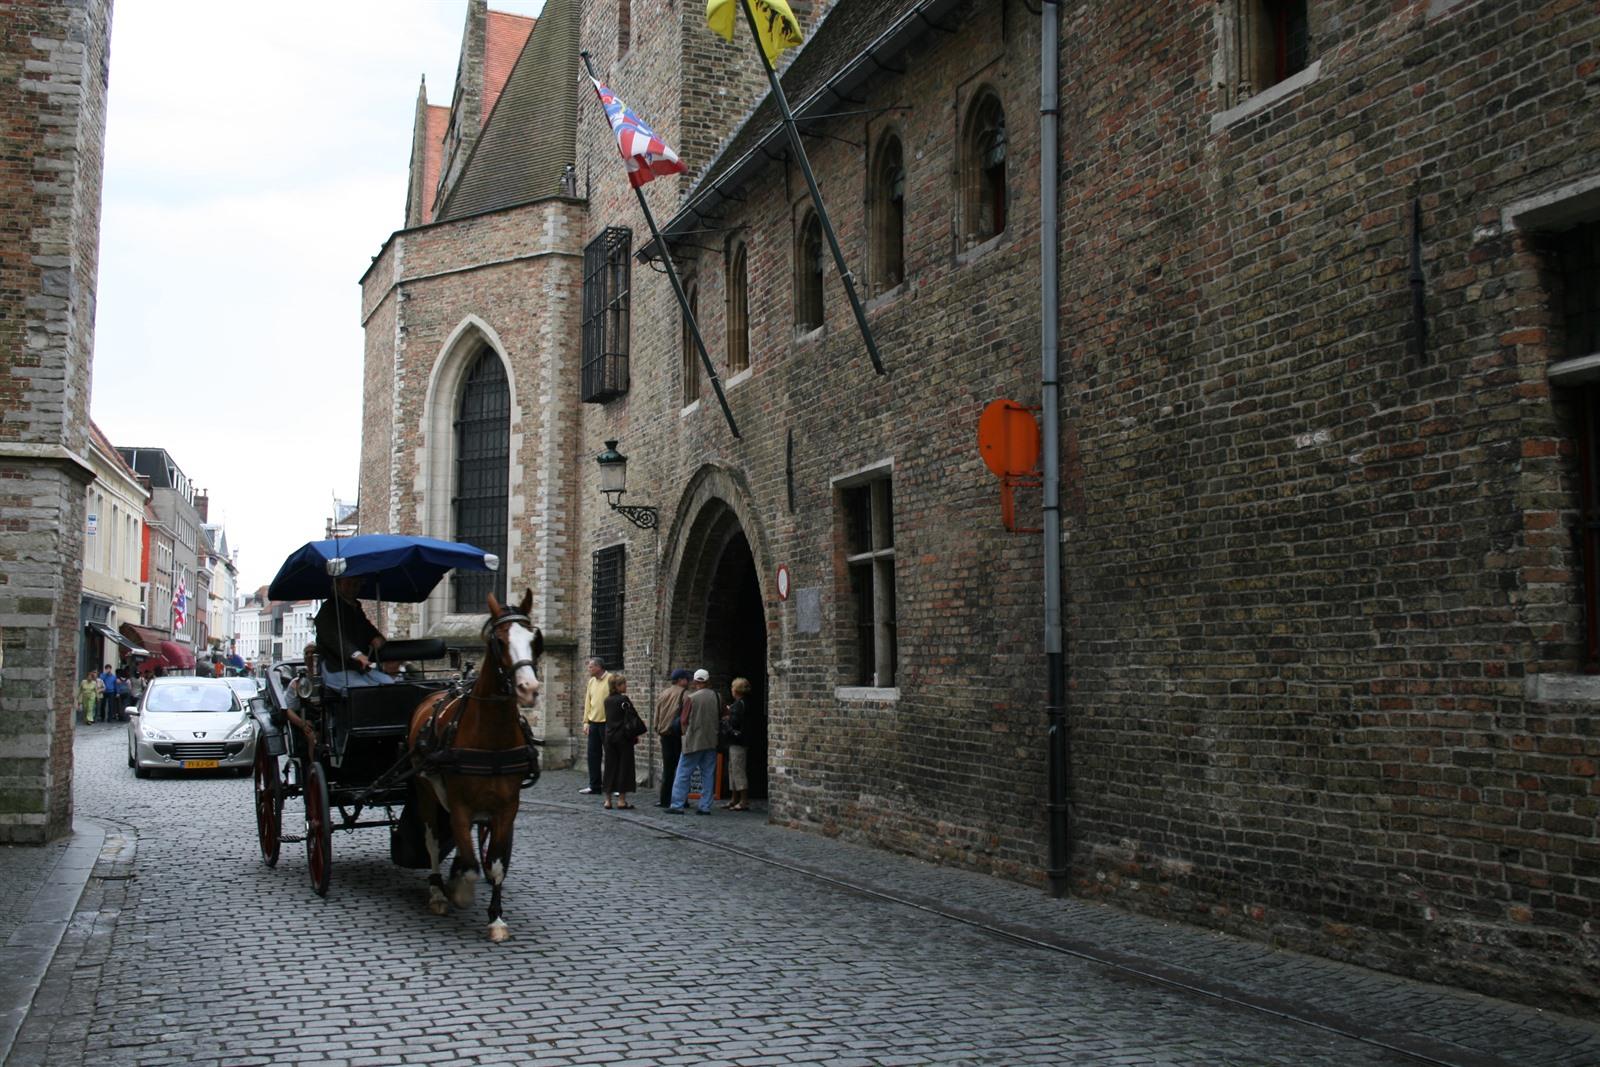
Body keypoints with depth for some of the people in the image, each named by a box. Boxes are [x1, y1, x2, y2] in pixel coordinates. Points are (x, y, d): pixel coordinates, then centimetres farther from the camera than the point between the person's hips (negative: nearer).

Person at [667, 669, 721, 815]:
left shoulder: (692, 698, -11)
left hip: (693, 741, -4)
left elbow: (684, 721, -7)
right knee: (708, 774, 9)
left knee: (683, 774, 2)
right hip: (711, 741, 4)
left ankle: (677, 805, 1)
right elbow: (721, 718, 12)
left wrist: (685, 732, 11)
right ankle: (705, 806, 8)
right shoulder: (717, 697, 0)